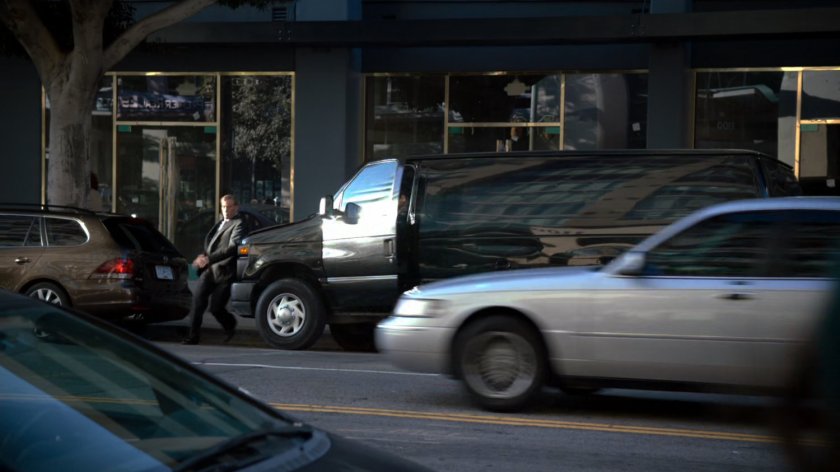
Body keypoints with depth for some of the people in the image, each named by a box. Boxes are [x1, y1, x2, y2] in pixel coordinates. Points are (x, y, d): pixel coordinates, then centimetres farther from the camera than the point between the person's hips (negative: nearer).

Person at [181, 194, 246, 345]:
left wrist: (209, 258, -25)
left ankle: (230, 325, 28)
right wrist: (203, 256, 0)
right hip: (209, 270, 6)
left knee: (216, 307, -2)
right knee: (197, 300, -7)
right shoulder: (220, 223, 20)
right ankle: (194, 335, -2)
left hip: (223, 272, -6)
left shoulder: (238, 225, -5)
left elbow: (232, 248, -18)